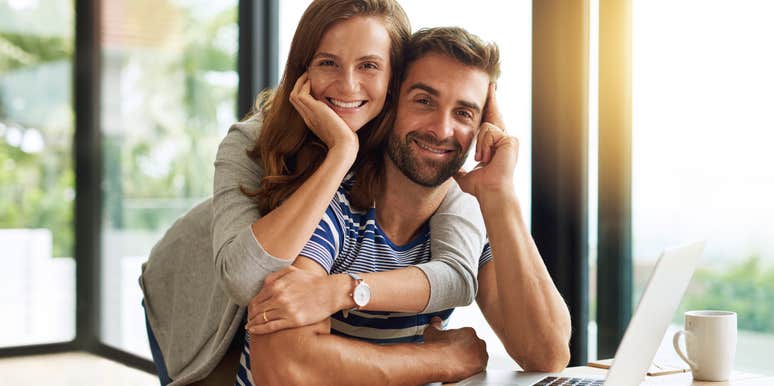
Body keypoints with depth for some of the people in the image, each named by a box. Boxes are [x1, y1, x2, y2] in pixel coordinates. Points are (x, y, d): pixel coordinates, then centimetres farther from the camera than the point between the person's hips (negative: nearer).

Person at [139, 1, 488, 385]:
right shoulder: (250, 144, -32)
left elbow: (460, 272, -40)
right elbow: (243, 278, -48)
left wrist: (337, 290, -55)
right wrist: (342, 150, -48)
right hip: (200, 302, -1)